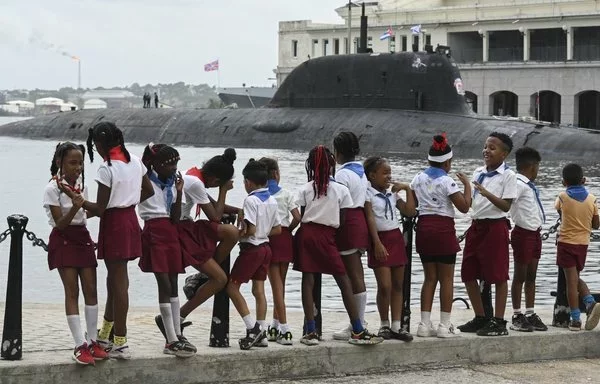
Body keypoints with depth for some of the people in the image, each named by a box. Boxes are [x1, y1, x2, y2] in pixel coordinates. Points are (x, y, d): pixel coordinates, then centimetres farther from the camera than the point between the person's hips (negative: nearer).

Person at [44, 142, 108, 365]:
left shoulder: (81, 184, 8)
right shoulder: (53, 188, -12)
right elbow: (60, 223, -17)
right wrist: (75, 208, -31)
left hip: (82, 237, 6)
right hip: (64, 240, -6)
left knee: (90, 289, 1)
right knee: (72, 291, -9)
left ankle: (92, 342, 6)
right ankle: (80, 346, -10)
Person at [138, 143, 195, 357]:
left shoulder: (172, 184, 13)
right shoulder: (145, 181, -1)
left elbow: (175, 219, 9)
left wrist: (179, 193, -3)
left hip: (170, 232, 7)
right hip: (153, 232, -7)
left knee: (173, 284, 7)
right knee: (165, 285, -11)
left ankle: (175, 337, 12)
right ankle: (172, 341, -12)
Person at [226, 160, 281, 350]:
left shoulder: (251, 200, -16)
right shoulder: (272, 201, 9)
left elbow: (251, 230, -22)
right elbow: (277, 229, 13)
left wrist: (237, 234, -7)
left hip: (251, 248, -8)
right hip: (265, 247, 8)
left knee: (232, 287, -2)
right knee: (259, 290, 10)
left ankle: (252, 328, -9)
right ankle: (261, 330, 8)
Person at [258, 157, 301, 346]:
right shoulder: (286, 194, 0)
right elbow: (297, 218, -6)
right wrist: (287, 230, 9)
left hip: (267, 238, -1)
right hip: (284, 238, 1)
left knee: (277, 285, -2)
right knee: (280, 283, 14)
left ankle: (283, 329, -11)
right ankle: (276, 326, 20)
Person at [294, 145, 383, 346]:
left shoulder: (305, 189, 2)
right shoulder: (341, 190, 2)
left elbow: (300, 218, 0)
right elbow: (342, 221, 1)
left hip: (307, 233, 1)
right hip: (327, 236, -1)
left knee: (308, 280, 3)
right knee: (344, 283, 3)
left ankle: (311, 332, -1)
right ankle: (358, 331, 3)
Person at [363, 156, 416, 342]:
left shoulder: (393, 193, 13)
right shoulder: (368, 193, -5)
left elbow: (410, 212, 10)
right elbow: (370, 219, -12)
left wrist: (408, 190, 5)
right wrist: (377, 244, -19)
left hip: (396, 238, 6)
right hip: (380, 238, -6)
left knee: (398, 285, 4)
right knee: (385, 286, -9)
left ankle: (396, 326, 6)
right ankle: (384, 325, 4)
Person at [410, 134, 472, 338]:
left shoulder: (418, 179, 7)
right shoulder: (447, 181, -10)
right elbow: (464, 207, -13)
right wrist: (467, 185, -2)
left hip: (423, 227, 6)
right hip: (443, 228, -6)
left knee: (430, 278, 12)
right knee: (447, 279, 2)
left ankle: (425, 323, 8)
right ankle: (444, 325, 2)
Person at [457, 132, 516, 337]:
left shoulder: (508, 175, -6)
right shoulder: (478, 172, 12)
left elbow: (506, 206, -14)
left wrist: (487, 194, -25)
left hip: (495, 226, -7)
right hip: (476, 225, 7)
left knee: (498, 275, -2)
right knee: (468, 274, 8)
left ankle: (498, 322, 4)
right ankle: (480, 318, 20)